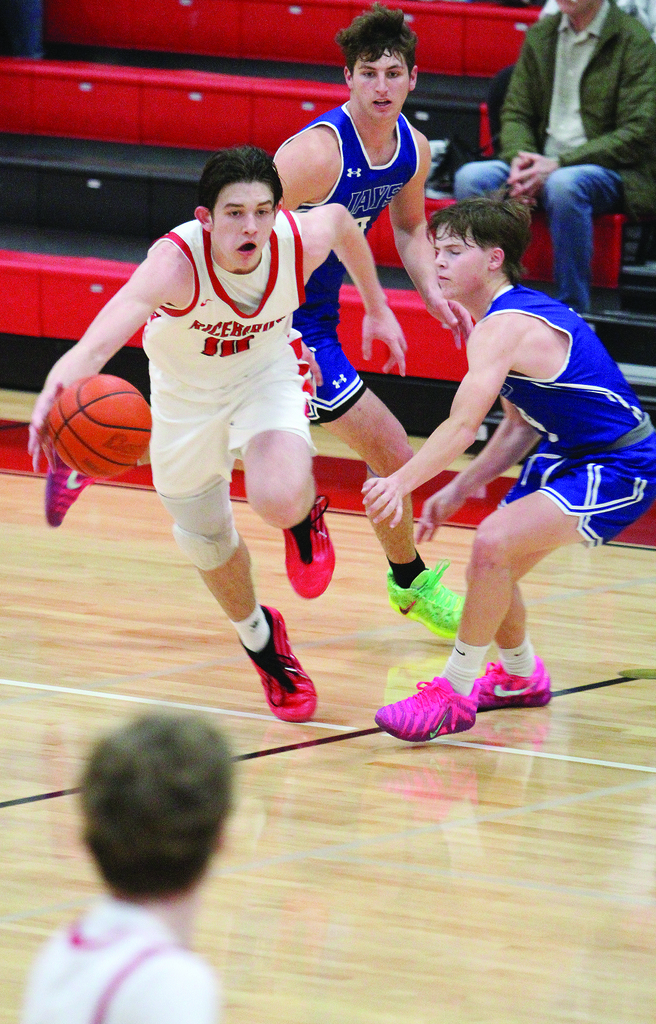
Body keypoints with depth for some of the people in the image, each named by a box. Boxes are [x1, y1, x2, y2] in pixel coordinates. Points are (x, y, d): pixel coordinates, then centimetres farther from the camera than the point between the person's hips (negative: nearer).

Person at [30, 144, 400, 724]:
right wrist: (60, 388, -76)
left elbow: (340, 218, -2)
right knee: (206, 541, 15)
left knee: (279, 499, -29)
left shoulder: (301, 240, -29)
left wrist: (375, 306, 11)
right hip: (186, 390, 0)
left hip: (268, 374, 0)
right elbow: (103, 335, -56)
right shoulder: (177, 261, -40)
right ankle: (260, 639, 47)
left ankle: (305, 516, 11)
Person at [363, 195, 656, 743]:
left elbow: (462, 427, -35)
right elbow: (520, 424, 14)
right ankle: (521, 677, 43)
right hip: (568, 455, 11)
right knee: (494, 568, 16)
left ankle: (454, 693, -16)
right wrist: (459, 490, 9)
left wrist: (401, 483, -43)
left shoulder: (502, 328, -23)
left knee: (494, 543, -25)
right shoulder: (521, 312, 7)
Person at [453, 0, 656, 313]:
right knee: (470, 178, -20)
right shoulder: (540, 35, 12)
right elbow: (515, 113, 13)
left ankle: (572, 311, -27)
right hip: (541, 165, 5)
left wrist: (558, 164, -20)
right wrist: (520, 159, -11)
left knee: (563, 185, -38)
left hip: (610, 170, -5)